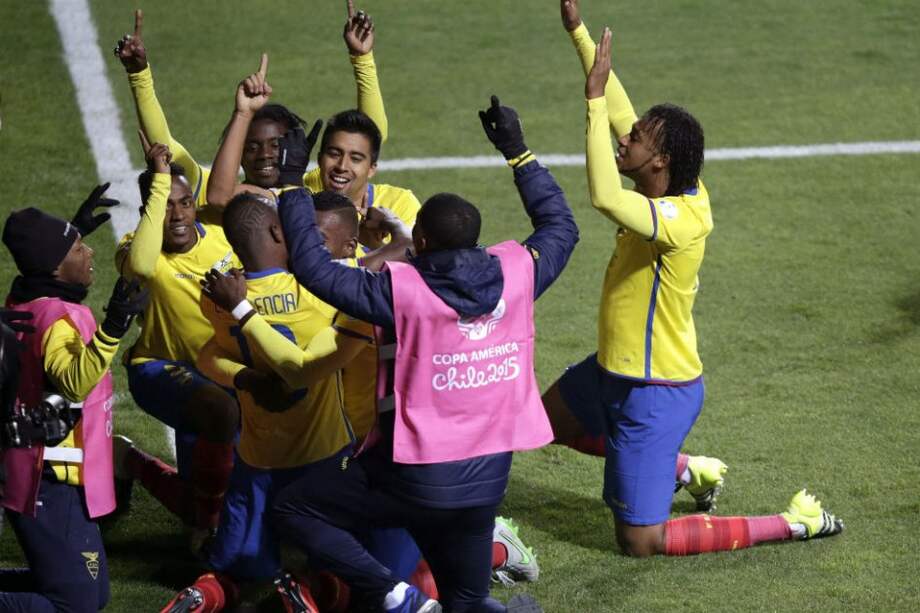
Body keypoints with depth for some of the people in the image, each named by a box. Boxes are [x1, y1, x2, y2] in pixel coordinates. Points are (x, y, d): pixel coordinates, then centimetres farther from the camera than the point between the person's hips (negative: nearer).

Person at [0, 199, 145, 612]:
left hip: (49, 481, 10)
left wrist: (72, 233, 31)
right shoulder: (58, 318, -21)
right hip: (54, 488, -10)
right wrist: (111, 330, -50)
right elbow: (76, 382, -39)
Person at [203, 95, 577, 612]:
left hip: (414, 477, -6)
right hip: (487, 480, 6)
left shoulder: (401, 291, -19)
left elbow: (313, 267, -14)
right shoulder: (515, 274, -6)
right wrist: (519, 153, 19)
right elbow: (562, 227, 14)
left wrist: (293, 185, -5)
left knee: (294, 509, 11)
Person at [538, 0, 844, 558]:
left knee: (640, 542, -1)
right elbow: (620, 112, 3)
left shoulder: (680, 220, -31)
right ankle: (690, 470, 34)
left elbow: (605, 198, -50)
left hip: (655, 393, -9)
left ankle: (796, 523, 6)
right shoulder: (678, 191, -7)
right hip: (616, 368, 9)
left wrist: (595, 98, -43)